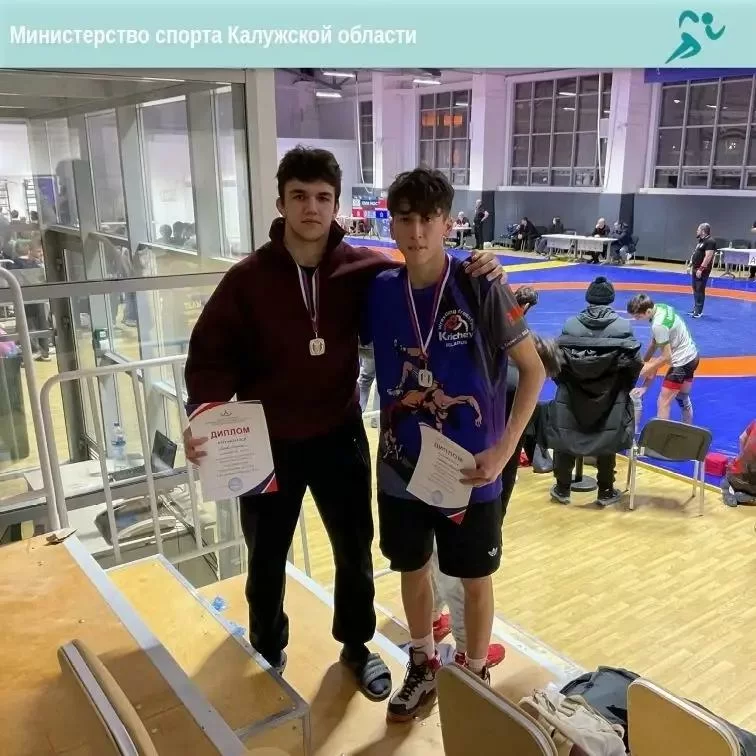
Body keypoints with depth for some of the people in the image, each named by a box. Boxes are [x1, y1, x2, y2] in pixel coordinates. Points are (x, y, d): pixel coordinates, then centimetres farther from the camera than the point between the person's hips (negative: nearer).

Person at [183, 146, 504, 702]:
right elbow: (211, 355, -10)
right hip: (267, 442, -1)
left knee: (355, 551, 16)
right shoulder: (248, 278, -14)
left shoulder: (364, 270, -9)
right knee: (267, 557, 18)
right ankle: (269, 651, 46)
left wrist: (471, 274, -12)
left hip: (339, 435, 1)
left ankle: (356, 645, 43)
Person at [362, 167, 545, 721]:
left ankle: (475, 676, 41)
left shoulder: (481, 289, -15)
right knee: (413, 570, 20)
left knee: (475, 580, 15)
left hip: (470, 473, -3)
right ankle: (423, 667, 45)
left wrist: (504, 449, -15)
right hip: (401, 469, 3)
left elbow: (534, 370, -9)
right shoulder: (379, 292, -5)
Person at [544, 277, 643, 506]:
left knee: (566, 440, 13)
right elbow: (635, 361, -8)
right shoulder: (623, 327, -8)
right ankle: (606, 492, 23)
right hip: (610, 398, 0)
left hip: (572, 395, 1)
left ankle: (562, 489, 23)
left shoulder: (570, 325, -7)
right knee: (607, 443, 12)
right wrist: (624, 386, 10)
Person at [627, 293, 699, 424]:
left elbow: (667, 357, -24)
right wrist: (645, 360, 7)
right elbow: (655, 340, 7)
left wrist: (646, 369, -12)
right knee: (683, 399, 25)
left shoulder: (658, 325, -30)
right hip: (691, 356, 10)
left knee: (663, 403, -7)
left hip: (682, 361, -10)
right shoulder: (661, 307, -3)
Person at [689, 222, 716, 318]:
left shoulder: (710, 242, -15)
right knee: (695, 290, 14)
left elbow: (708, 257, -22)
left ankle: (699, 311, -1)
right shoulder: (701, 241, 16)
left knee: (700, 290, -6)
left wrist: (701, 269, -25)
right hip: (696, 269, 10)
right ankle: (695, 308, 22)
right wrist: (691, 265, 19)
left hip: (702, 270, -10)